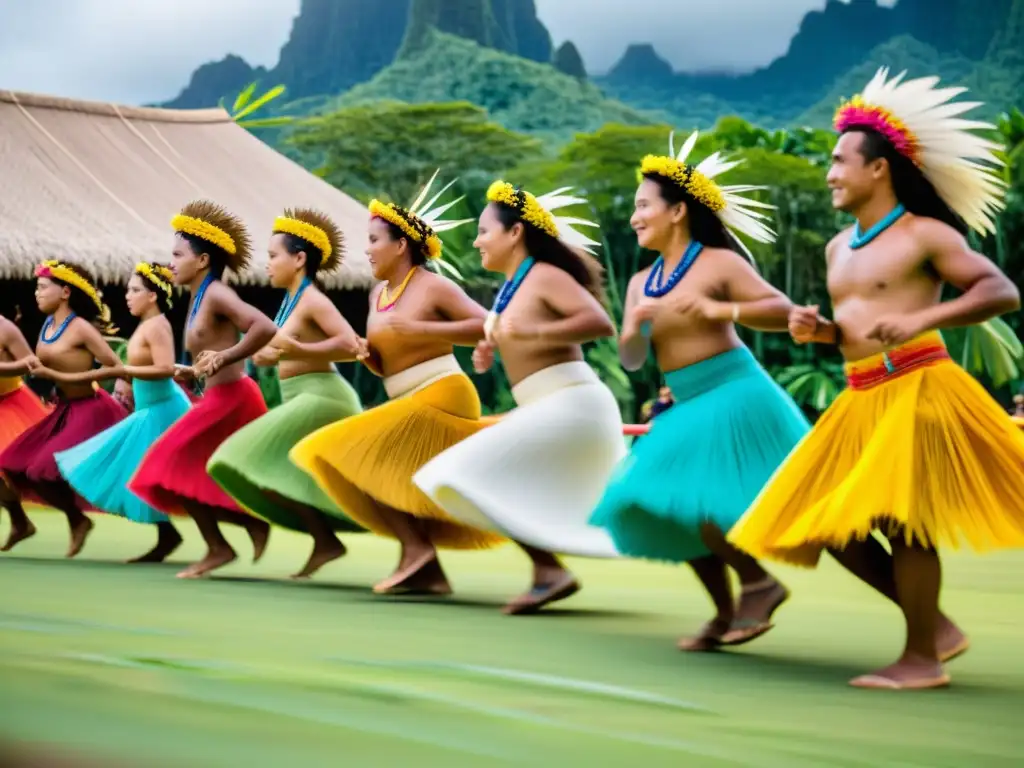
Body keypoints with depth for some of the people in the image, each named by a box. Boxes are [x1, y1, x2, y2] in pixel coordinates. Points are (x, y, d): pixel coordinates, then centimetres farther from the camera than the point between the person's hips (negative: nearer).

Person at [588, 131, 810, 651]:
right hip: (687, 409, 8)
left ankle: (758, 583, 3)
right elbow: (631, 360, 7)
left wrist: (719, 310, -25)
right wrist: (637, 323, -14)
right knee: (670, 510, 7)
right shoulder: (641, 282, 10)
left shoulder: (719, 263, -8)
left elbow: (783, 311, -13)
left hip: (734, 398, -8)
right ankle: (726, 612, 20)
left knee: (695, 504, -18)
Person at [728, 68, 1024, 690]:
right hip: (862, 401, 8)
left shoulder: (924, 235, -5)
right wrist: (820, 332, 4)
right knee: (833, 525, 4)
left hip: (919, 389, -8)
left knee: (898, 517, -13)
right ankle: (937, 626, 16)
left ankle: (923, 658, 0)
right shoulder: (839, 248, 17)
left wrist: (922, 319, -22)